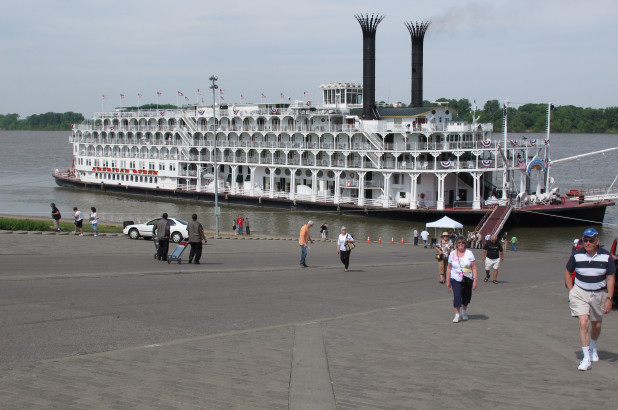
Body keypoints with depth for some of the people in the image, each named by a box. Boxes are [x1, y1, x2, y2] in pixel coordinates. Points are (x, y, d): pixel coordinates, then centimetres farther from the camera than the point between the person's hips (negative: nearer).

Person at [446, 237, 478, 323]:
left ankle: (464, 311, 38)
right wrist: (448, 281, 6)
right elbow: (449, 268, 8)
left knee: (466, 297, 11)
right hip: (455, 279, -1)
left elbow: (474, 267, -4)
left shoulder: (469, 253, -3)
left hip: (468, 280, 1)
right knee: (457, 296, -16)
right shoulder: (452, 254, 1)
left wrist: (475, 280, -10)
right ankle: (457, 315, -7)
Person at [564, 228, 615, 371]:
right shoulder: (577, 255, -8)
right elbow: (567, 272, 6)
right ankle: (586, 358, -11)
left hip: (599, 294, 2)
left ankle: (593, 347, 46)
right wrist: (571, 291, -1)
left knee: (596, 325, 15)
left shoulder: (606, 256, -8)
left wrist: (609, 298, -8)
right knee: (583, 323, -16)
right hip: (580, 293, -2)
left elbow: (610, 278, -2)